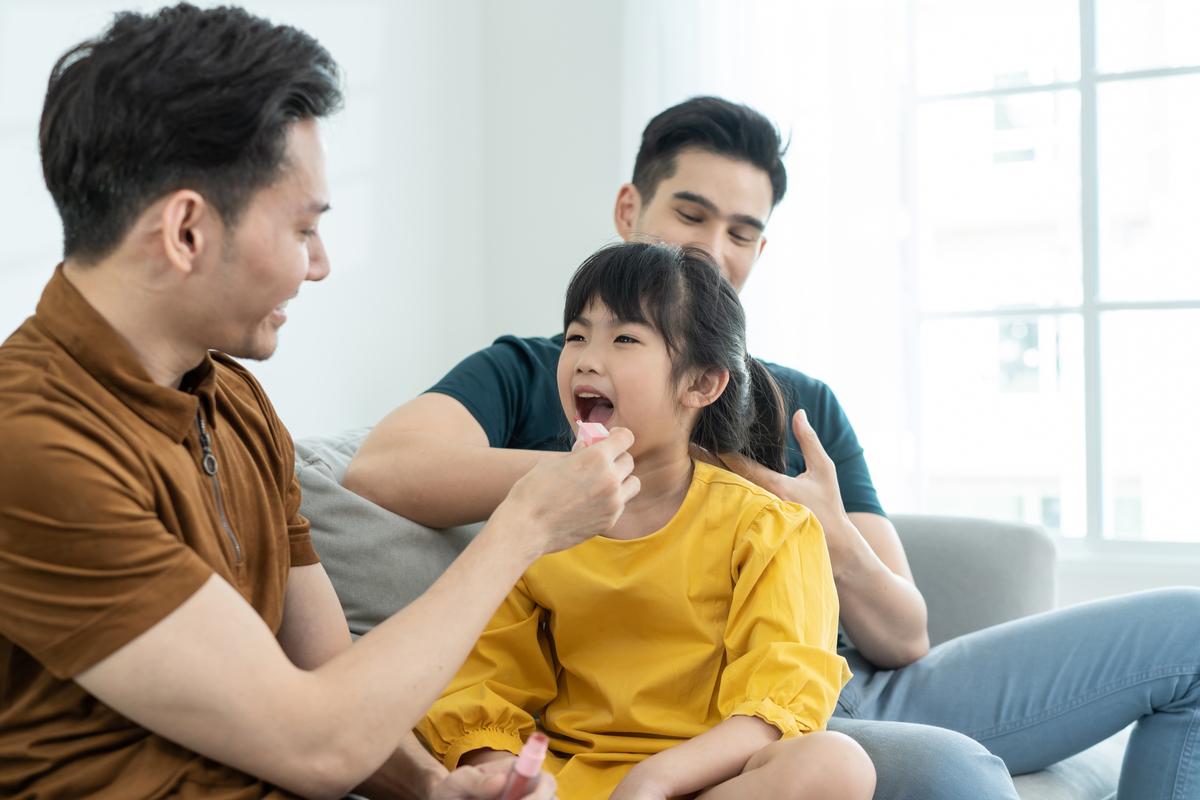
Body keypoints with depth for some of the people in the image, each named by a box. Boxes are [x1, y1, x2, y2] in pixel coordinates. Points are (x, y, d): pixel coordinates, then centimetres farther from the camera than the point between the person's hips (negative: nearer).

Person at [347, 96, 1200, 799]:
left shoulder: (805, 407, 18)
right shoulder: (526, 375, 5)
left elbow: (905, 642, 12)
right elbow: (380, 468, -18)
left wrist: (832, 539, -11)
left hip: (855, 692, 6)